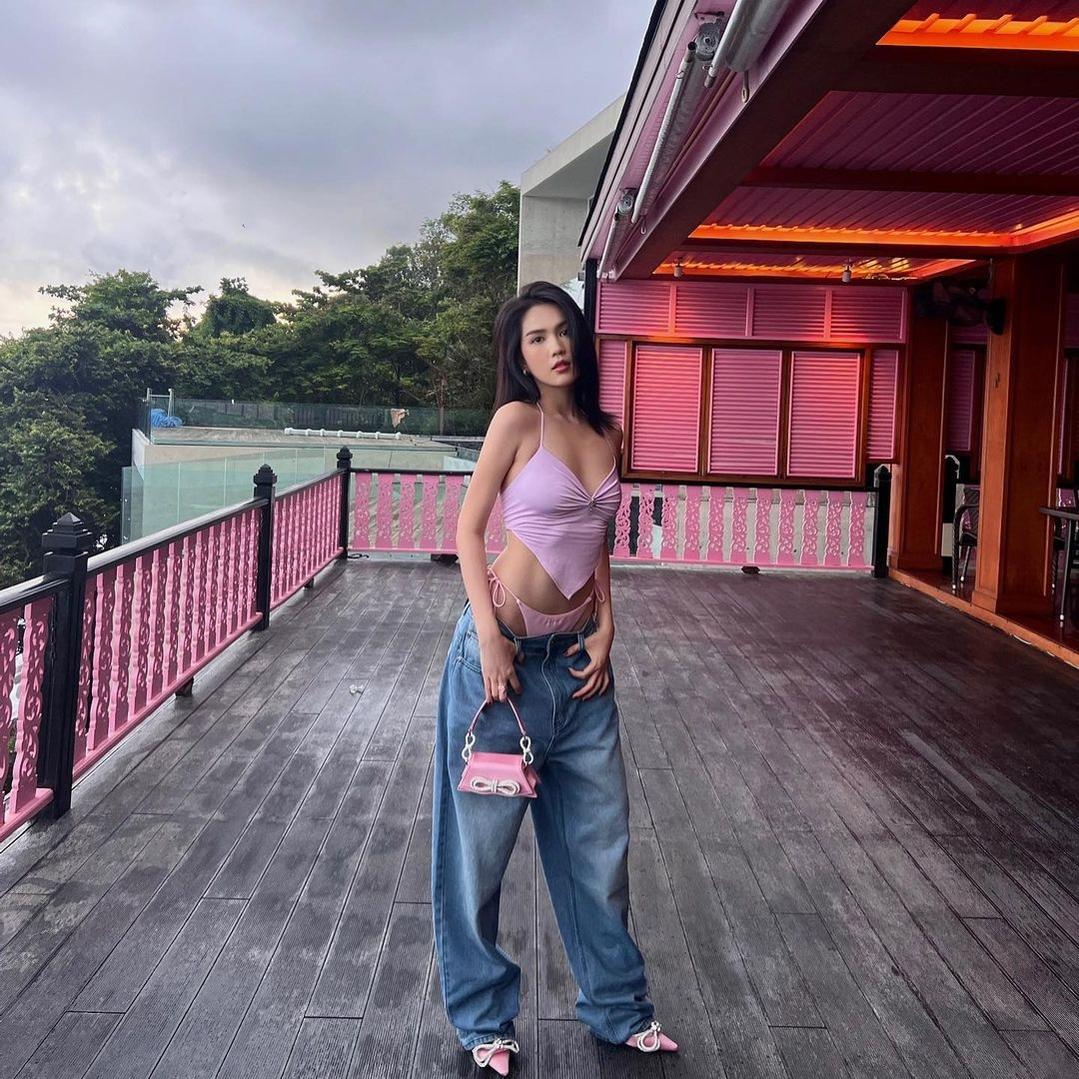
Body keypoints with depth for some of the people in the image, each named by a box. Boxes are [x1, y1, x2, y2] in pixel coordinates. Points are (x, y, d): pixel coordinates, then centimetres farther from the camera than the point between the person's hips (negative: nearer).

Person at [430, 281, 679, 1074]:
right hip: (507, 648, -6)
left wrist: (605, 629, 4)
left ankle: (618, 1006, 32)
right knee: (483, 837, 7)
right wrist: (489, 637, -15)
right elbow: (469, 528, -9)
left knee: (599, 834, 14)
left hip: (578, 653, 6)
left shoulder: (607, 430, 9)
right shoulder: (518, 419, -9)